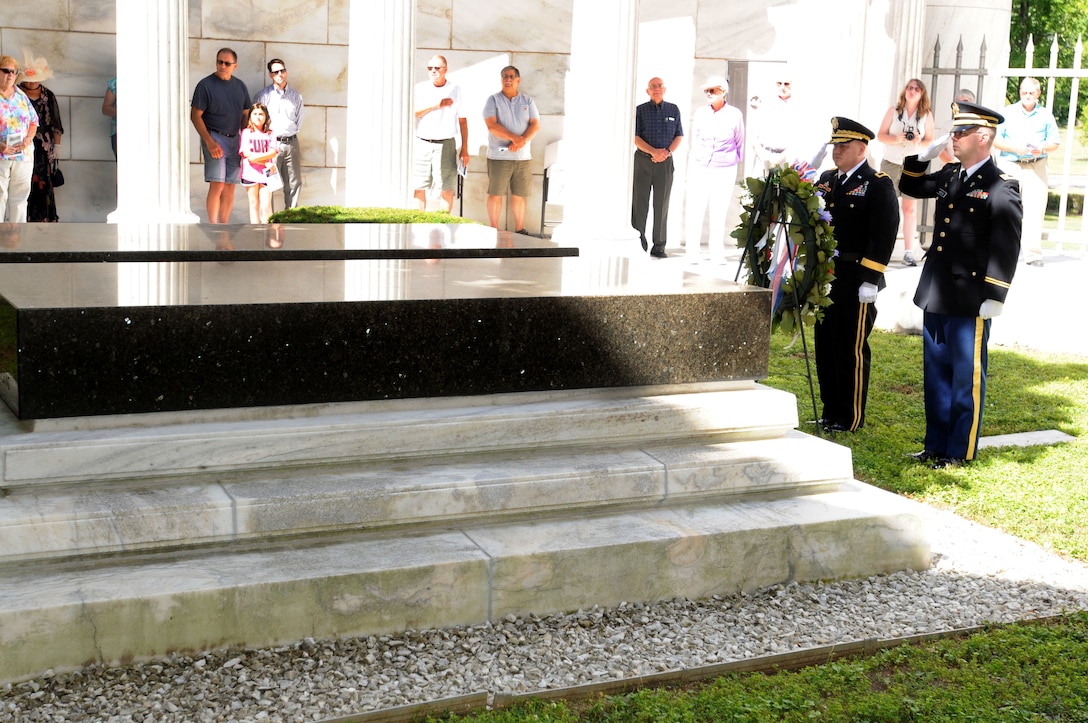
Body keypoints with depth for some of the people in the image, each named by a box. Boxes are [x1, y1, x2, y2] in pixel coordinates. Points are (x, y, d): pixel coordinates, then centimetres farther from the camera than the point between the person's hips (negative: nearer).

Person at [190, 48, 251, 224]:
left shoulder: (240, 86, 10)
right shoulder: (206, 85, -6)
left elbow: (245, 115, 17)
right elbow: (195, 115, -8)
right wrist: (209, 142, -16)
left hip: (234, 139, 5)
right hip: (214, 138, -5)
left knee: (230, 187, 6)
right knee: (217, 185, -13)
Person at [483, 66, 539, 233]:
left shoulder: (528, 101, 11)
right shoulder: (493, 100, 2)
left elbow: (535, 125, 2)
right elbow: (492, 125, -10)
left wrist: (522, 141, -16)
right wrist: (514, 138, -20)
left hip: (523, 156, 2)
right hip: (499, 155, -2)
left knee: (519, 195, 6)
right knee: (495, 193, -1)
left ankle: (520, 230, 14)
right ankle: (494, 230, 6)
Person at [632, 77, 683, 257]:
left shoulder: (673, 110, 9)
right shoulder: (640, 110, 3)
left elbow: (679, 135, 9)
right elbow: (635, 137, -4)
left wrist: (668, 152, -9)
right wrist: (653, 152, -17)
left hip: (665, 161, 1)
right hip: (643, 160, -1)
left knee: (662, 204, 1)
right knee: (639, 202, -1)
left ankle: (659, 246, 4)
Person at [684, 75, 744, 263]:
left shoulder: (734, 115, 0)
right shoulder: (700, 113, 5)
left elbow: (739, 141, 12)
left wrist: (736, 160, 17)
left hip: (725, 170, -2)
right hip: (699, 168, 2)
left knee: (719, 212, 0)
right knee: (694, 210, -1)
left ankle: (717, 254, 9)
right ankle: (692, 252, 7)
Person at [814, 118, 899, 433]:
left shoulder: (878, 185, -7)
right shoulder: (826, 180, 14)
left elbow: (884, 235, -13)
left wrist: (870, 280, -18)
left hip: (855, 283, -7)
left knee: (852, 351, 0)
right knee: (826, 347, 12)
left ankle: (851, 418, 9)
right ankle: (830, 411, 23)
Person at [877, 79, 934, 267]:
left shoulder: (927, 114, 1)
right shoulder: (893, 110, 2)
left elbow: (930, 140, 2)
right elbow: (880, 135, 0)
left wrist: (919, 143, -20)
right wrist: (897, 139, -19)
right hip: (890, 163, 0)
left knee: (910, 208, 0)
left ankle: (908, 252, 1)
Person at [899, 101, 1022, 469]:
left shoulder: (1002, 187, -12)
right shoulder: (949, 176, 10)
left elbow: (1006, 247, -16)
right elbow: (910, 187, 26)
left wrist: (993, 297, -18)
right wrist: (923, 156, 8)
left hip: (970, 300, -8)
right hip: (936, 296, 8)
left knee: (966, 377, 3)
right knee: (936, 373, 15)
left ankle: (960, 451, 12)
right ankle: (935, 444, 26)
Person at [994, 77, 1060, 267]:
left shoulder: (1045, 116, 11)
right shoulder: (1008, 112, 8)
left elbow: (1054, 143, 10)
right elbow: (995, 139, 1)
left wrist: (1042, 148, -11)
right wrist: (1013, 148, -15)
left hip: (1036, 167, 1)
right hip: (1010, 165, 0)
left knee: (1035, 210, -6)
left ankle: (1033, 254, -5)